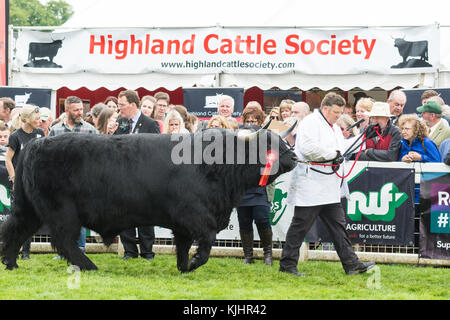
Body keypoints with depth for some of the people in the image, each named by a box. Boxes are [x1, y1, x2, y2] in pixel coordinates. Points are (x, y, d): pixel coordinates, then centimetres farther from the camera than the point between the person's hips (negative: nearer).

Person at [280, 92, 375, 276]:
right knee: (300, 226, -3)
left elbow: (344, 147, 30)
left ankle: (351, 264, 5)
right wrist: (333, 153, -16)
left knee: (338, 225, 6)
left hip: (330, 190, 9)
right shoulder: (310, 123, -10)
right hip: (310, 188, -9)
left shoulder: (335, 128, 20)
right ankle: (287, 264, 4)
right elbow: (308, 147, -25)